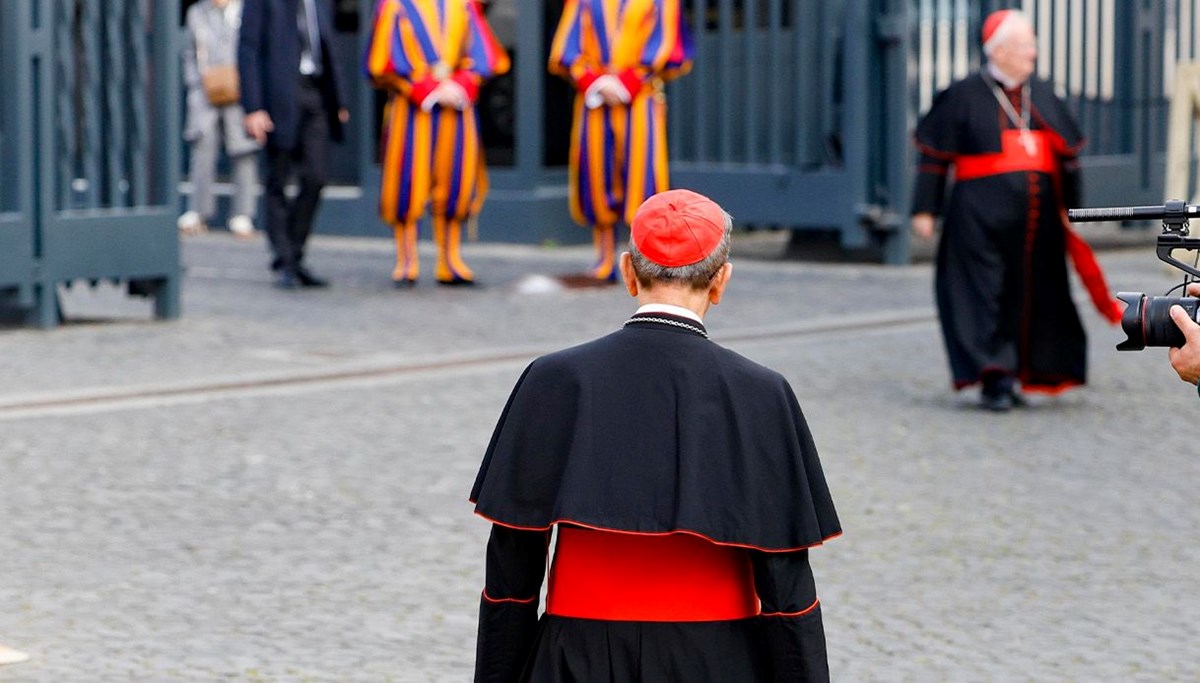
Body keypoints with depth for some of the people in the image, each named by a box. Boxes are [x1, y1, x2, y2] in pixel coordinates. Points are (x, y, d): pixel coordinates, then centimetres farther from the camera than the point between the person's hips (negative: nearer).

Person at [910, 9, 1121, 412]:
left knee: (1031, 297, 7)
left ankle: (1011, 377, 17)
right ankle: (994, 381, -8)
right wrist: (925, 210, -4)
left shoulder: (1043, 96, 13)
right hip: (979, 218, -5)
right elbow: (934, 156, 0)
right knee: (986, 295, -8)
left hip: (1038, 217, 5)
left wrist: (1071, 207, 17)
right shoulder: (964, 97, -2)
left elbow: (1067, 156, 19)